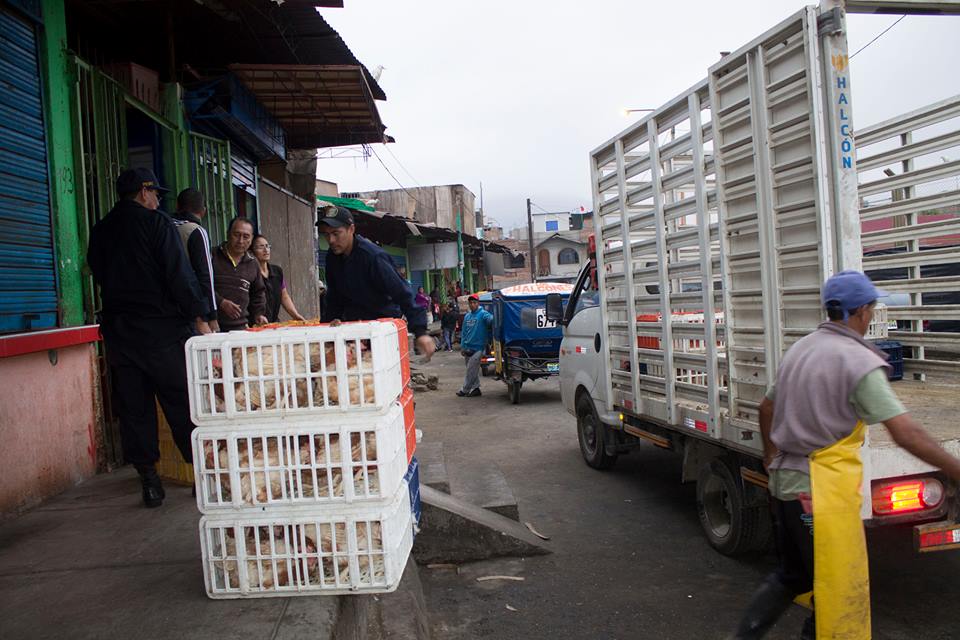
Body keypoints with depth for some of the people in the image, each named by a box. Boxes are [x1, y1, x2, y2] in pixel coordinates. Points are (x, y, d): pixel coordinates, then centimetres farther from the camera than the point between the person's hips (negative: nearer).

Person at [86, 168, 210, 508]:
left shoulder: (100, 231, 11)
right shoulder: (157, 223, -6)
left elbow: (100, 276, 17)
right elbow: (180, 275, -12)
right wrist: (199, 316, -7)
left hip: (118, 332, 5)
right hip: (162, 330, -5)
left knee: (133, 409, 8)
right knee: (182, 403, 2)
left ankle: (149, 480, 12)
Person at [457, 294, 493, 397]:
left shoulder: (483, 314, -7)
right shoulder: (467, 316, 14)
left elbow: (491, 319, -28)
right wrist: (462, 346, 13)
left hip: (477, 348, -7)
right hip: (467, 348, 7)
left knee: (471, 370, -4)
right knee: (473, 370, 13)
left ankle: (464, 390, 6)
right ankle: (475, 388, 21)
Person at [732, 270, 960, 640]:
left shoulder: (800, 349, 10)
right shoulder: (859, 361, -15)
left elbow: (767, 407, 22)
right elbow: (905, 433, -22)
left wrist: (770, 455, 35)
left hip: (783, 480, 8)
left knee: (792, 576, 21)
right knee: (838, 588, 9)